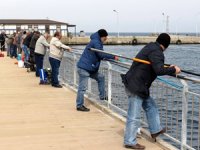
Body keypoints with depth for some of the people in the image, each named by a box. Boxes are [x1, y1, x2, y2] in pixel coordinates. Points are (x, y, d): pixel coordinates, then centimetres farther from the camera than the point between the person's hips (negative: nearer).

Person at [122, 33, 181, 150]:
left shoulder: (151, 47, 12)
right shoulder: (156, 52, -18)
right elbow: (159, 70, -30)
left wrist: (169, 68, 26)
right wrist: (173, 70, -15)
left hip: (139, 85, 10)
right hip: (136, 86, -10)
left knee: (150, 106, 22)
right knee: (134, 116, -3)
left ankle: (155, 130, 35)